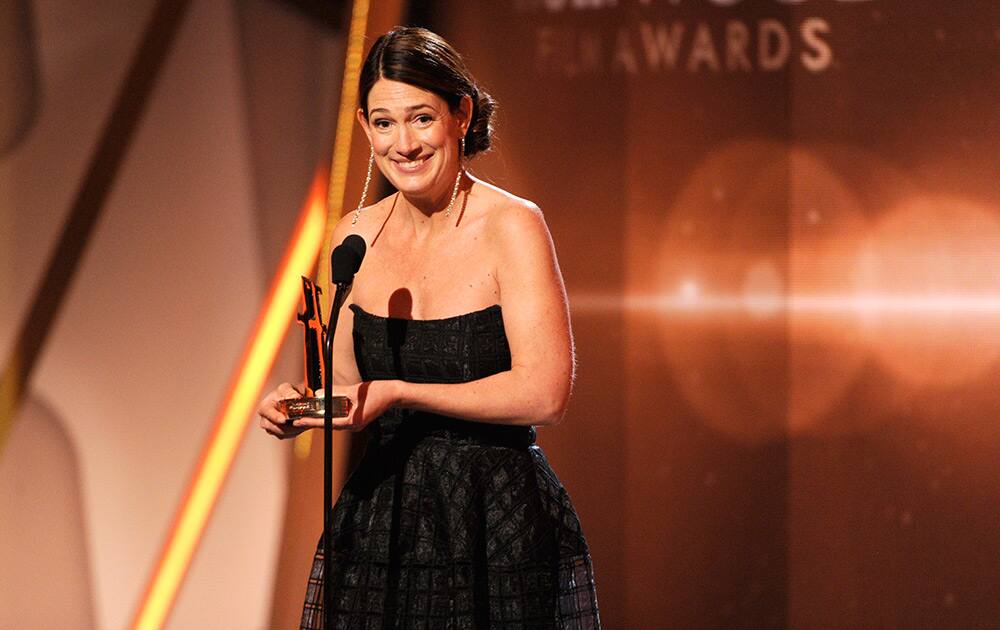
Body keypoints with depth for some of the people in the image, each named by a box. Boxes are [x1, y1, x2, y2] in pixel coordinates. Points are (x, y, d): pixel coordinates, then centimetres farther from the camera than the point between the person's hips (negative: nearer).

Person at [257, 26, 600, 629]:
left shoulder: (511, 227, -9)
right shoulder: (356, 237, 6)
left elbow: (545, 394, -17)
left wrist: (398, 393, -18)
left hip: (501, 527, -4)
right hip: (379, 528, 4)